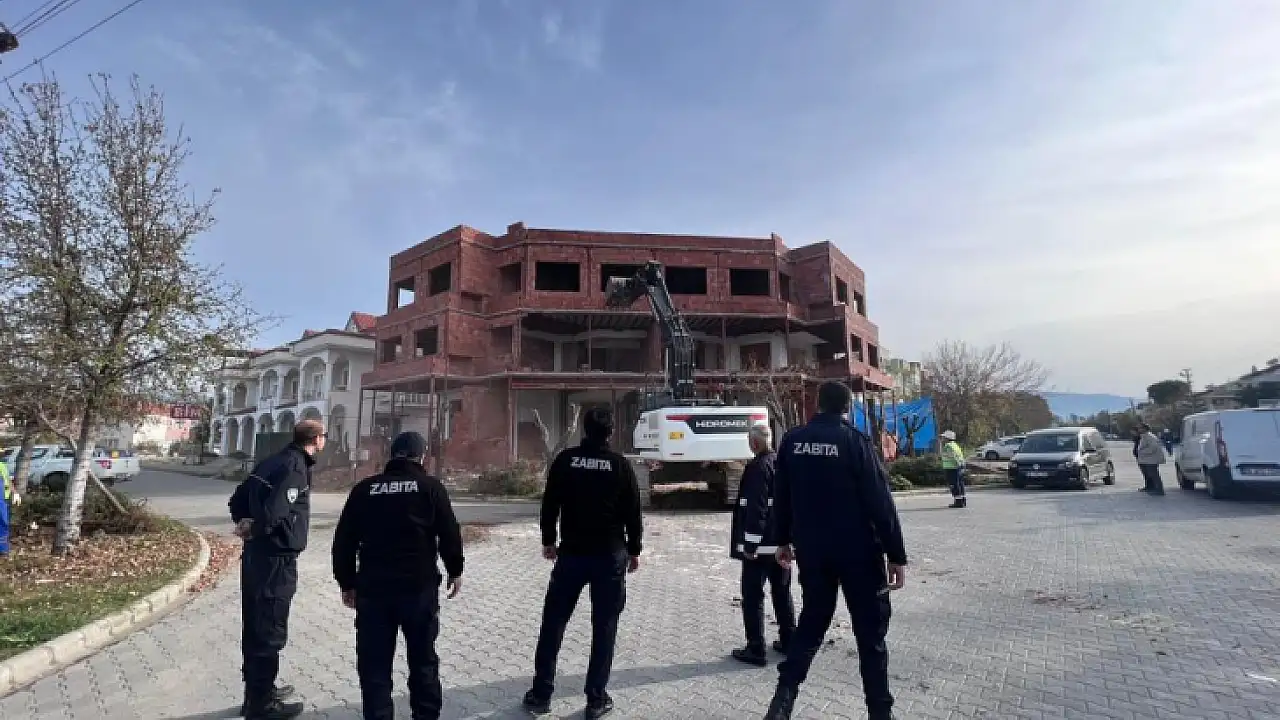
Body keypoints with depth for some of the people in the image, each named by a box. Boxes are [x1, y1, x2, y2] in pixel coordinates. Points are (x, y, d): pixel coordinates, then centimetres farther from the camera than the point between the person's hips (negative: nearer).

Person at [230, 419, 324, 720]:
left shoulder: (273, 461, 11)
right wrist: (255, 529, -8)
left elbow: (238, 501, 16)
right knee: (270, 632, 2)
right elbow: (273, 512, -27)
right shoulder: (296, 466, -18)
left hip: (254, 555, 9)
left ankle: (259, 690, 34)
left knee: (255, 627, 19)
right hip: (277, 559, -9)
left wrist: (245, 523, 2)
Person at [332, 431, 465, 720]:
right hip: (420, 586, -1)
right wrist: (455, 571, 11)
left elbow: (343, 541, 8)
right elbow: (450, 534, -2)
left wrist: (347, 582, 16)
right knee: (423, 658, 14)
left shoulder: (364, 489, 7)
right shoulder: (430, 486, -1)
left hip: (372, 587, 1)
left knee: (374, 663, 11)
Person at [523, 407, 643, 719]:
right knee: (604, 627, 9)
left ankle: (541, 694, 20)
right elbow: (633, 512, -2)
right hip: (611, 556, -1)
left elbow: (549, 504, 1)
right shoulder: (620, 464, -5)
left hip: (571, 553, 1)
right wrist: (634, 550, 9)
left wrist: (548, 540, 13)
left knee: (552, 623, 13)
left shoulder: (565, 460, -4)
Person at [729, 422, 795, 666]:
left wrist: (750, 544, -19)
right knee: (782, 592, 19)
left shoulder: (757, 468, -18)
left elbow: (756, 509, -23)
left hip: (761, 544, -8)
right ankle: (788, 641, 29)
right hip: (783, 542, 8)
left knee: (753, 596, 2)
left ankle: (756, 649, 6)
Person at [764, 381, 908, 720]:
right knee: (871, 630, 11)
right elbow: (880, 502, -13)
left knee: (811, 621, 18)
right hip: (858, 551, -4)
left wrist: (784, 540, 19)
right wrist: (896, 555, -7)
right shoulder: (855, 440, -12)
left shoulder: (792, 441, 1)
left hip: (811, 550, 4)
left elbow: (781, 496, 8)